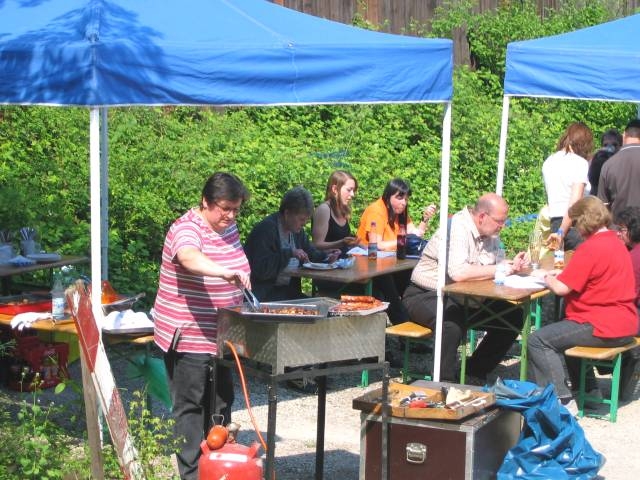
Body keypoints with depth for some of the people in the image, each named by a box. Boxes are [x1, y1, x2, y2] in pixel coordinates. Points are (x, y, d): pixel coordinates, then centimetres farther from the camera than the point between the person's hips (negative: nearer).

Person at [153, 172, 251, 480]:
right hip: (190, 337, -9)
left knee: (221, 403, 16)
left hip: (222, 336, 9)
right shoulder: (186, 229, -19)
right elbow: (189, 258, -43)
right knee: (190, 407, -1)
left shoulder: (229, 228, 8)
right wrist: (225, 272, -58)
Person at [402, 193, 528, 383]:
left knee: (513, 317, -2)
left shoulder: (490, 234, 6)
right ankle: (445, 383, -21)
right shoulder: (457, 228, -23)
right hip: (425, 294, -9)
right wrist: (499, 270, -25)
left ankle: (474, 375, 8)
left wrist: (511, 265, -7)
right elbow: (458, 273, -36)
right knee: (452, 323, -39)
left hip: (461, 297, 9)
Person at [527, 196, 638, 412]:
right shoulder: (615, 242, 13)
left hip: (604, 328, -10)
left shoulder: (590, 248, -18)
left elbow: (561, 288, -19)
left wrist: (545, 276, 1)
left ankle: (562, 400, -12)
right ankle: (589, 390, 32)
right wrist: (561, 273, 11)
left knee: (538, 341, -9)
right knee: (564, 332, 33)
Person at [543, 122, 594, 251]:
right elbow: (575, 202, -14)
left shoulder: (548, 162, 12)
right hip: (574, 224, -7)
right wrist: (562, 232, -10)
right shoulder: (580, 163, -7)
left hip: (555, 223, 7)